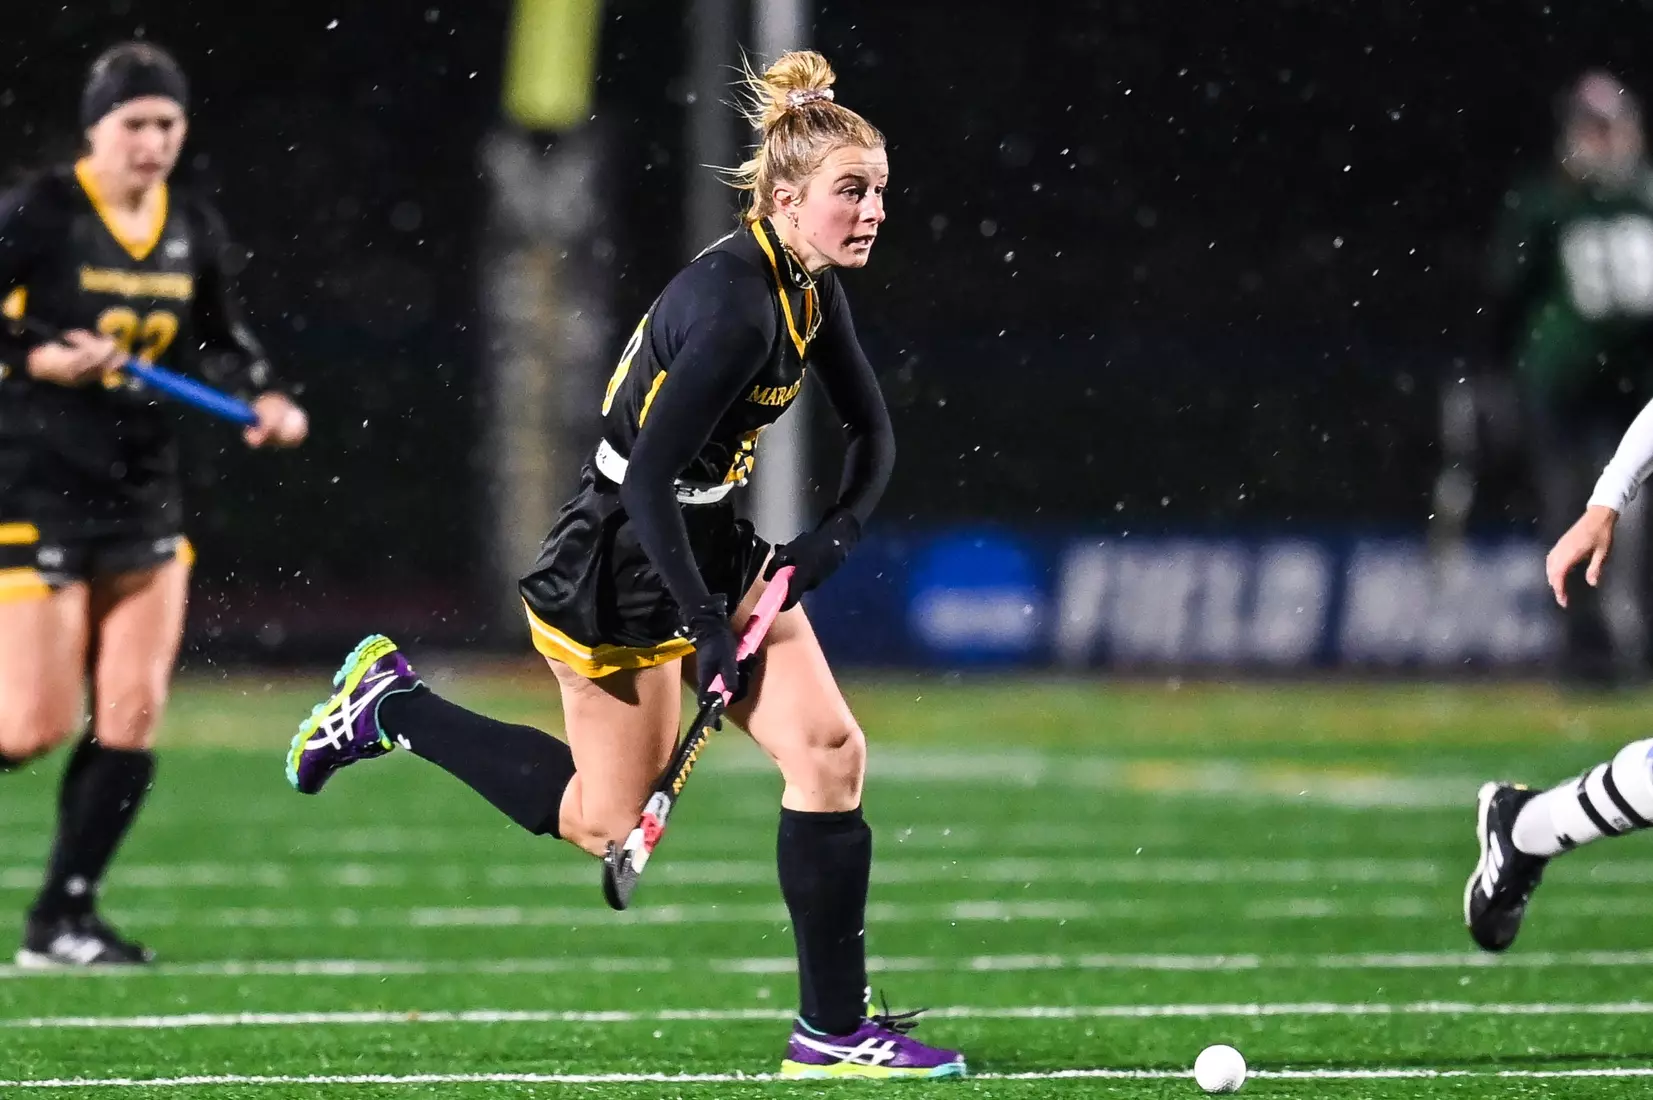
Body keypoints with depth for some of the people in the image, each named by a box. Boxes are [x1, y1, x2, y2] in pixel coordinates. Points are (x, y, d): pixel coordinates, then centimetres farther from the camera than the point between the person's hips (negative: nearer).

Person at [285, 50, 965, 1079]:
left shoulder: (810, 284, 2)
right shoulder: (737, 306, -26)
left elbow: (872, 433, 15)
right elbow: (649, 479, -28)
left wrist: (835, 533, -1)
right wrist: (705, 625, -23)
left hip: (714, 539, 9)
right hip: (627, 562, -9)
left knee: (831, 751, -3)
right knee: (609, 822, 4)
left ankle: (833, 1029, 1)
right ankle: (393, 702, 21)